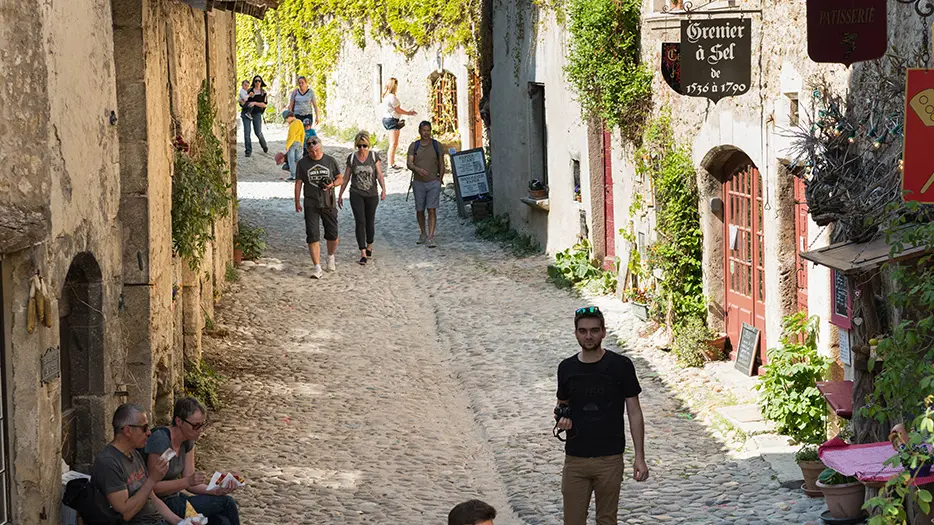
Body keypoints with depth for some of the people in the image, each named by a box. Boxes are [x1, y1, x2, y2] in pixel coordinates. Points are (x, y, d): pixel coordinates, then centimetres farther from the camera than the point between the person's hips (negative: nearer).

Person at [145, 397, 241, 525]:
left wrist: (216, 491, -11)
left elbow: (189, 484, 5)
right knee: (226, 503, -10)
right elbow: (154, 486, -22)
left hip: (176, 498, 8)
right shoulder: (160, 440, -22)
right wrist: (187, 481, -28)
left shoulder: (188, 441, 4)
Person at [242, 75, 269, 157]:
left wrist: (255, 103, -15)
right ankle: (248, 151, 0)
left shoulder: (263, 92, 5)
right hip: (247, 113, 1)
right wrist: (248, 96, -12)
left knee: (258, 132, -2)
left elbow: (264, 104, -3)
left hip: (257, 113, -1)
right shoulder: (250, 90, 8)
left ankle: (264, 147, 26)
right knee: (246, 132, -8)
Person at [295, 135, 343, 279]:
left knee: (332, 235, 6)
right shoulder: (303, 163, 2)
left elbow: (340, 179, 9)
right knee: (312, 236, -8)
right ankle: (317, 268, -7)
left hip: (328, 203, 1)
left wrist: (332, 184, -12)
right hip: (311, 205, -1)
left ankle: (331, 257, 37)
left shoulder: (330, 161, 3)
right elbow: (298, 183, 6)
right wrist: (297, 202, 0)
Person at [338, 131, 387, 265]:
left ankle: (369, 246, 34)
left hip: (371, 195, 0)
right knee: (360, 222, -9)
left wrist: (383, 189, -20)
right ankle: (363, 253, -10)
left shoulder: (374, 156, -2)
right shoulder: (351, 158, 0)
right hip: (356, 195, 0)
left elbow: (379, 175, -5)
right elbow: (346, 177, 7)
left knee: (370, 221, 11)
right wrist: (340, 195, 10)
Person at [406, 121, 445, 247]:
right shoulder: (414, 146, 3)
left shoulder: (436, 145, 4)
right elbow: (409, 163, -6)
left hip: (433, 182, -2)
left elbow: (441, 164, 9)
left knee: (432, 210, -10)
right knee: (420, 210, 8)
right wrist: (417, 169, -27)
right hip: (418, 183, 2)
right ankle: (423, 234, 27)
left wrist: (440, 180, 1)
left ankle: (431, 237, -13)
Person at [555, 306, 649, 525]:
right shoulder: (567, 368, 5)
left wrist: (639, 457, -7)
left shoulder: (620, 366, -4)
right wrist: (561, 419, -6)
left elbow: (634, 411, -2)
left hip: (610, 460, -2)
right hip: (575, 460, 2)